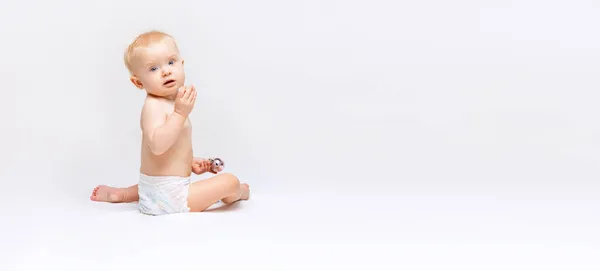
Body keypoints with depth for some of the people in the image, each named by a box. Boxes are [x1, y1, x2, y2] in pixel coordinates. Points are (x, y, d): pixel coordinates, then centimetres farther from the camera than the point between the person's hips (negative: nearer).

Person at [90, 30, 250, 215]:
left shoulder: (169, 103, 10)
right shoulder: (153, 106, -20)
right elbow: (157, 145, -37)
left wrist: (190, 162, 15)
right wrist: (180, 114, -36)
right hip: (168, 197, -11)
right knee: (230, 182, -14)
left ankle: (119, 194, 36)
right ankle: (237, 193, 20)